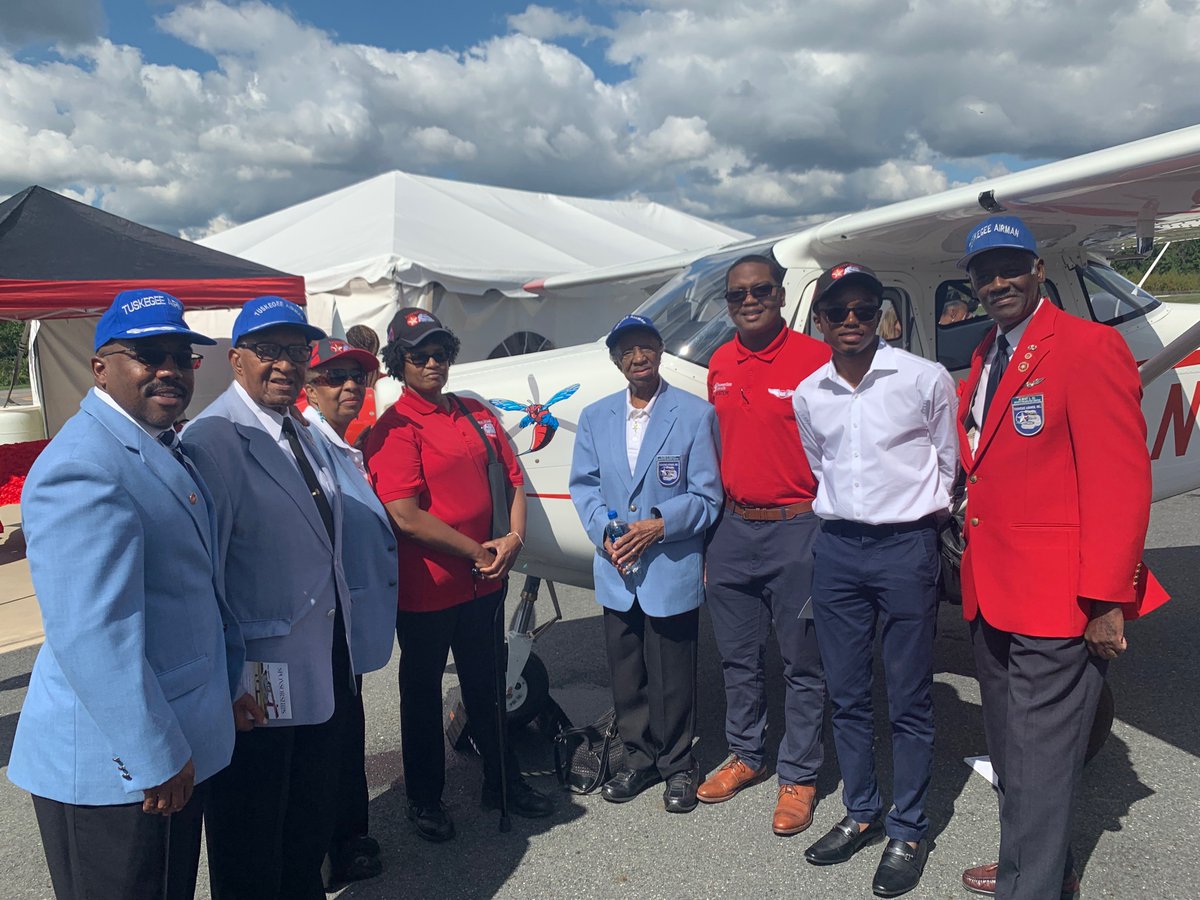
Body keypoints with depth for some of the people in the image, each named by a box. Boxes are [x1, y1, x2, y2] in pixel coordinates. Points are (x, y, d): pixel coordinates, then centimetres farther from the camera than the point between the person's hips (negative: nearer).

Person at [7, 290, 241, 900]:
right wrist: (153, 757, -20)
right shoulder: (82, 466, -21)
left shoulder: (162, 447, 10)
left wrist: (231, 680, 16)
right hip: (115, 765, -9)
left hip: (179, 749, 9)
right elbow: (91, 636, -25)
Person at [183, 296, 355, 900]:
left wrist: (342, 654, 16)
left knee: (311, 830, 25)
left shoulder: (301, 436, 10)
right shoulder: (215, 437, -17)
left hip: (324, 673, 8)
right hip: (259, 687, -8)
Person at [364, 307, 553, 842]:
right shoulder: (394, 428, -13)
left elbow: (513, 481, 10)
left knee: (487, 686, 20)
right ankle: (425, 799, 32)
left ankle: (502, 782, 38)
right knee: (422, 693, 13)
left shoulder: (477, 415, 8)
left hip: (485, 582, 6)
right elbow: (406, 517, -20)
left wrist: (514, 539, -7)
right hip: (425, 591, -6)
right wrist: (476, 552, -15)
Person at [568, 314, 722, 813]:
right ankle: (639, 757, 34)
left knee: (672, 677, 7)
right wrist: (605, 534, -8)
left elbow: (706, 496, -5)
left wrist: (659, 526, -17)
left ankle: (677, 765, 27)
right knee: (625, 673, 15)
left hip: (672, 570, -4)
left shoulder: (695, 414, -5)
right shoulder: (595, 417, 8)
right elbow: (583, 485, 7)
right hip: (616, 571, 4)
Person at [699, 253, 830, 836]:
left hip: (796, 528, -6)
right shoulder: (719, 365, 9)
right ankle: (746, 755, 36)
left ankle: (799, 776, 23)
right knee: (738, 656, 17)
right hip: (733, 527, 6)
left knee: (801, 662, 8)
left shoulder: (814, 358, -10)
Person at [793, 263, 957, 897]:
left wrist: (918, 513, 10)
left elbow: (948, 462, 6)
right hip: (837, 548, 4)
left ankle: (907, 832, 21)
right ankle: (861, 815, 29)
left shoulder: (925, 379, -6)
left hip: (906, 546, -4)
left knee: (909, 701, 5)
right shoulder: (808, 394, 5)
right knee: (846, 695, 13)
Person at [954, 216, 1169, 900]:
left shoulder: (1090, 346, -13)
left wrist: (1108, 601, -18)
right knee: (1009, 749, 22)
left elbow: (1121, 481, -17)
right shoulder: (984, 359, 13)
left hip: (1057, 603, -8)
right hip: (992, 596, 9)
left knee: (1039, 761, 2)